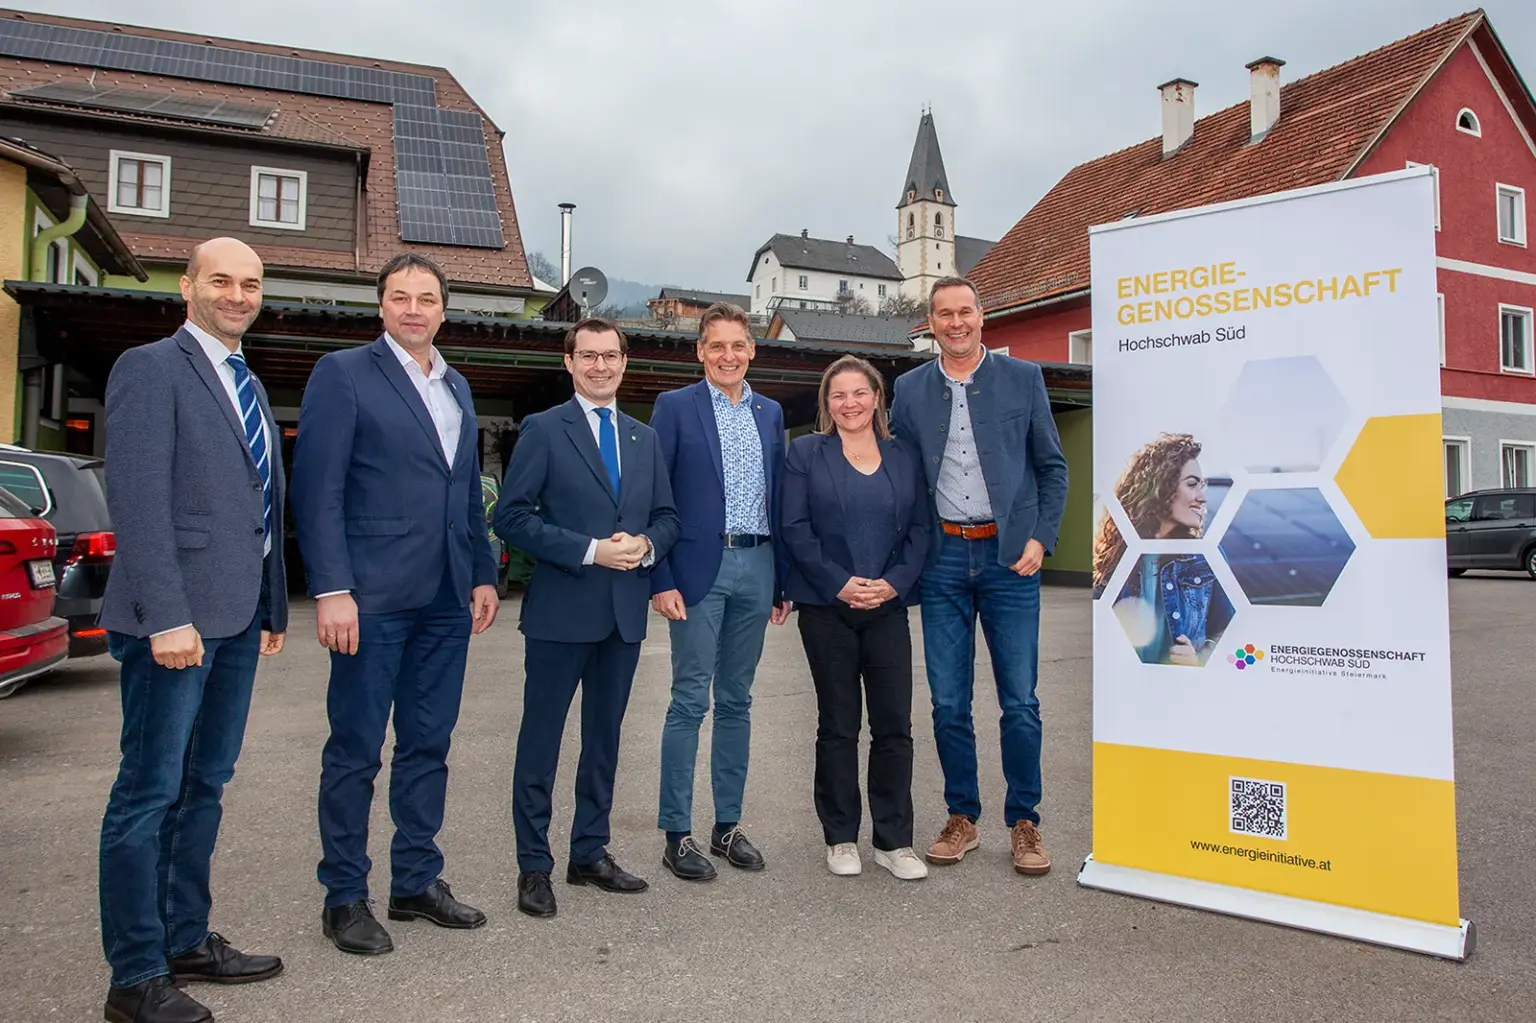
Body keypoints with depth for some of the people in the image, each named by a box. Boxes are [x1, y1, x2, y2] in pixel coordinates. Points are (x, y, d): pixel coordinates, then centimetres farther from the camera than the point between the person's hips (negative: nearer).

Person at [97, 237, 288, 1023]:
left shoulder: (249, 387, 18)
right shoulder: (150, 368, -6)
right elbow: (137, 499, -15)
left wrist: (273, 608, 17)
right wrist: (167, 617, -20)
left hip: (237, 617, 8)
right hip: (176, 617, -8)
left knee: (204, 784, 15)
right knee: (150, 792, 0)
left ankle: (187, 943, 27)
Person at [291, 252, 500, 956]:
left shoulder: (456, 388, 17)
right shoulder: (343, 374, -2)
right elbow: (317, 490, -9)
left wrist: (483, 575, 13)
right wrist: (331, 589, -16)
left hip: (445, 602, 6)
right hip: (372, 598, -6)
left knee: (429, 746, 12)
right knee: (355, 751, 4)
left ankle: (417, 882, 25)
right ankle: (344, 897, 18)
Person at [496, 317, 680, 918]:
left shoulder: (645, 439, 13)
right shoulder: (542, 430, -2)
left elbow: (667, 518, 15)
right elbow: (512, 516, -10)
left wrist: (645, 545, -7)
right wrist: (590, 551, -17)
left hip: (625, 611, 5)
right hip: (561, 609, -5)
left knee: (604, 737, 14)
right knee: (541, 739, 3)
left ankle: (591, 854, 28)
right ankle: (534, 867, 16)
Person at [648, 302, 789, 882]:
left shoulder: (770, 413, 13)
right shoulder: (675, 407, 0)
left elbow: (779, 497, 14)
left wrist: (782, 580, 10)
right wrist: (660, 580, -12)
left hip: (757, 567, 5)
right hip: (700, 568, -4)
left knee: (736, 702, 11)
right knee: (690, 700, -2)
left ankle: (727, 826, 21)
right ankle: (677, 834, 9)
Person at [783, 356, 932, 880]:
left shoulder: (904, 457, 11)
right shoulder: (806, 452, 4)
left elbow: (920, 529, 7)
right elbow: (796, 528, -4)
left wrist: (894, 583, -8)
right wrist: (839, 583, -13)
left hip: (888, 604, 2)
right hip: (827, 606, -2)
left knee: (894, 724, 2)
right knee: (838, 725, 6)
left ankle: (894, 841, 15)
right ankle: (841, 838, 19)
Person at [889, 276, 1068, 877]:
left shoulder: (1022, 378, 5)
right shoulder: (909, 389, 8)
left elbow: (1053, 467, 7)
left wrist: (1041, 539, -4)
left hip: (1009, 556, -1)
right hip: (943, 559, 2)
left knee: (1020, 702, 2)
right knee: (948, 703, 6)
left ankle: (1024, 822, 17)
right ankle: (962, 818, 21)